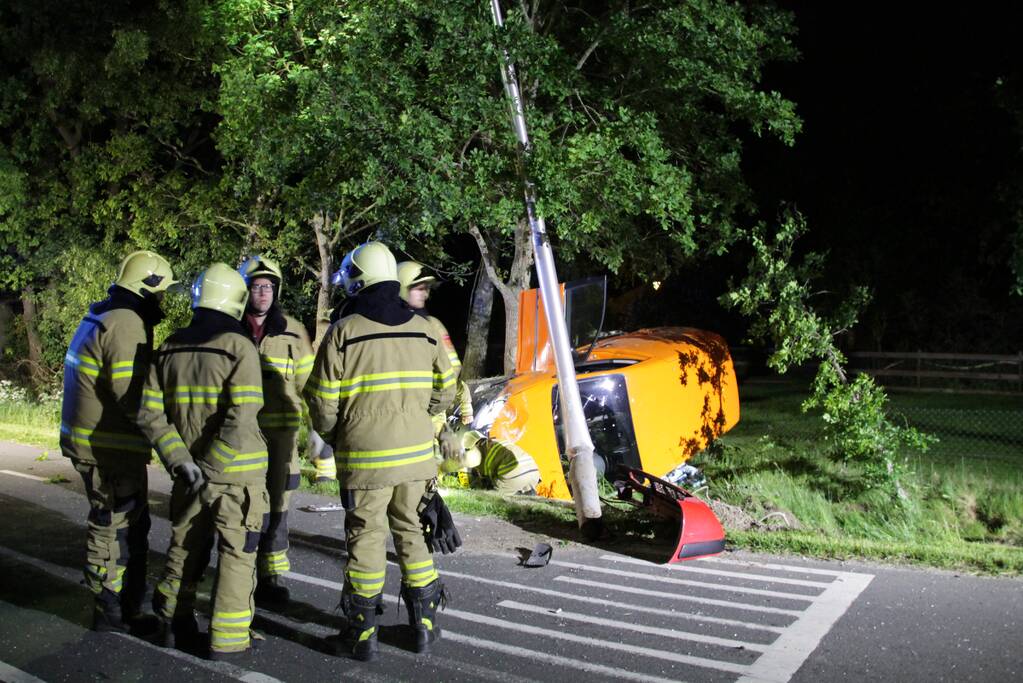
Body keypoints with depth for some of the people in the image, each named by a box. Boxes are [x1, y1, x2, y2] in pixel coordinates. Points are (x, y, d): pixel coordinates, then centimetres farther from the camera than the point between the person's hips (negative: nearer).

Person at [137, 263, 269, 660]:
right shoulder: (239, 348, -13)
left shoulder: (169, 348, 4)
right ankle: (226, 640, 13)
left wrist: (180, 460, -6)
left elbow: (150, 414, -1)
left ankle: (176, 627, 33)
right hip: (236, 474, -5)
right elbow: (241, 420, -24)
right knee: (236, 555, 8)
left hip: (188, 473, 5)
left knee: (185, 549, 21)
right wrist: (212, 465, -18)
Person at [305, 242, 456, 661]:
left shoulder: (343, 332, -9)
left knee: (366, 537, 7)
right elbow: (444, 392, 11)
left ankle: (363, 634, 17)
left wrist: (332, 437, 12)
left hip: (365, 456, -4)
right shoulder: (425, 330, 4)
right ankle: (425, 622, 23)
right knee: (410, 531, 17)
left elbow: (323, 402, -7)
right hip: (416, 453, 4)